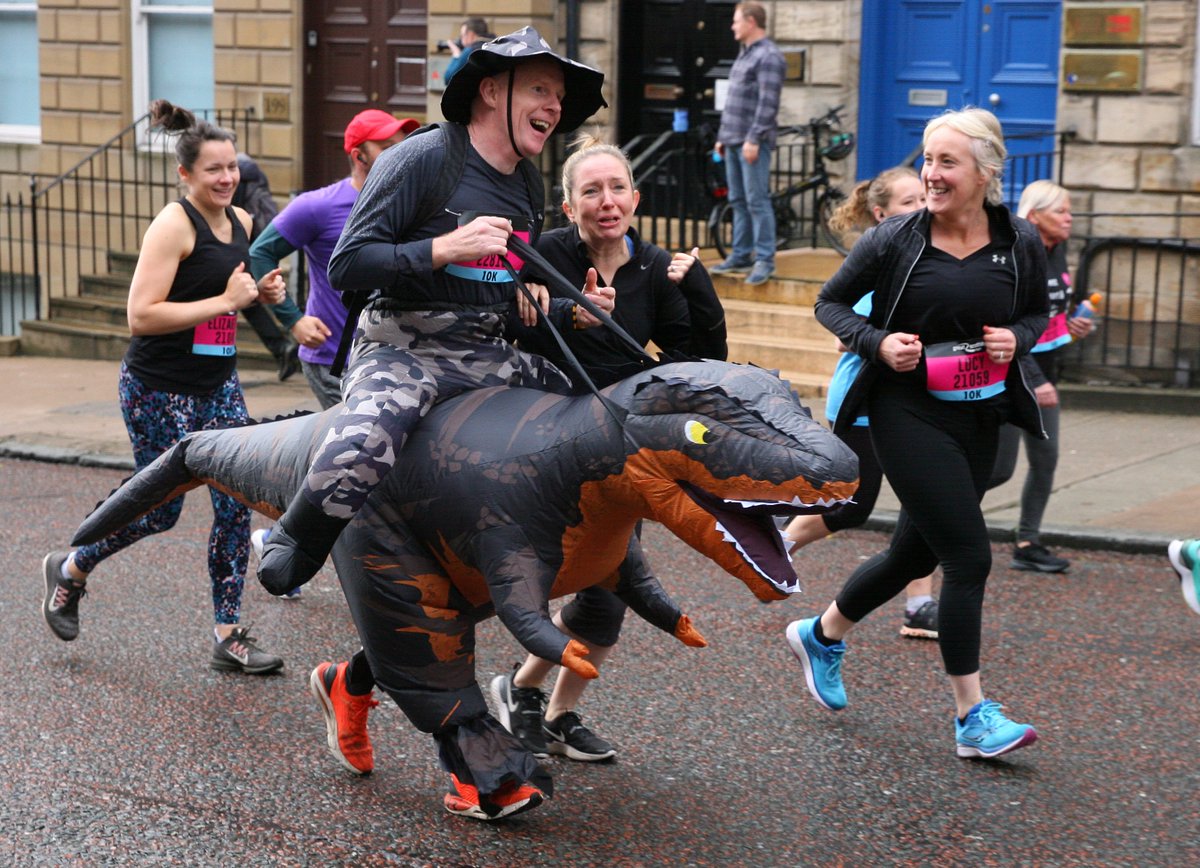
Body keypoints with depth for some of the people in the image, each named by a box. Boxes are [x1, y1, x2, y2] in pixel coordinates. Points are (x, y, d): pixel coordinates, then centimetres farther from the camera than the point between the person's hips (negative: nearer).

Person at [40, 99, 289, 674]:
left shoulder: (240, 222, 8)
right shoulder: (173, 225, -17)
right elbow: (141, 316, -23)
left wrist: (260, 293, 4)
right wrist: (224, 301, -23)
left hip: (218, 383, 7)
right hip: (159, 389, -7)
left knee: (238, 503, 0)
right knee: (160, 510, 3)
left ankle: (228, 637, 9)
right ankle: (68, 570, 31)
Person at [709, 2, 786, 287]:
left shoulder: (769, 57, -10)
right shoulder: (745, 54, 19)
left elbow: (767, 103, -18)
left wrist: (754, 138, -22)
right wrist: (722, 135, 20)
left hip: (752, 142, -9)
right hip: (734, 141, 9)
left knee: (757, 201, -9)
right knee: (738, 201, 12)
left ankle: (765, 260, -6)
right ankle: (741, 255, 18)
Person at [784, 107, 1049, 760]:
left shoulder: (1021, 244, 0)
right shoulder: (895, 240, -8)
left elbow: (1037, 312, 16)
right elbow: (830, 302, 4)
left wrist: (1017, 338, -7)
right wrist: (878, 342, -14)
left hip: (979, 416, 5)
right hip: (908, 410, -5)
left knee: (917, 552, 15)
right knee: (968, 555, -11)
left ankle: (821, 635, 41)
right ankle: (972, 718, 0)